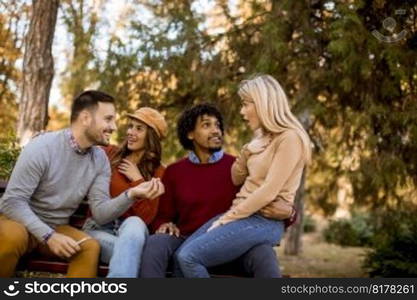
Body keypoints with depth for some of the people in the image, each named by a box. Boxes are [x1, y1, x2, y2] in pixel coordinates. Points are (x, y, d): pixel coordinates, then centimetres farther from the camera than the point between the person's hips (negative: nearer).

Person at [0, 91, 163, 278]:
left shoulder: (100, 160, -4)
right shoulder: (42, 147, -20)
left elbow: (100, 214, -9)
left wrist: (131, 194, -27)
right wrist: (48, 236, -31)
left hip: (56, 227, 4)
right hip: (20, 220, -4)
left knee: (91, 247, -24)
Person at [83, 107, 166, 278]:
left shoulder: (157, 172, 6)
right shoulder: (109, 154, 7)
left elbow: (146, 217, -6)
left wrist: (138, 180, -8)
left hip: (132, 227, 1)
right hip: (99, 227, 0)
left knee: (134, 223, -38)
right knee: (133, 251, -35)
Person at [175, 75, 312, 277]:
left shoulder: (289, 139, -10)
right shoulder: (262, 138, 17)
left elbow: (268, 192, -18)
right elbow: (236, 179, 20)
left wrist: (228, 218, -14)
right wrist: (247, 151, 2)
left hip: (264, 221, -9)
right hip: (242, 214, 9)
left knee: (189, 257, -20)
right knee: (181, 256, -6)